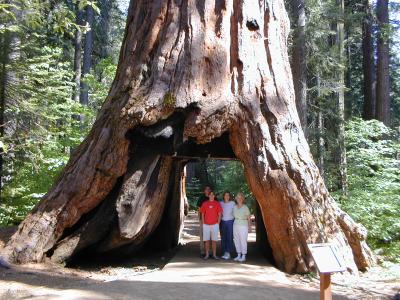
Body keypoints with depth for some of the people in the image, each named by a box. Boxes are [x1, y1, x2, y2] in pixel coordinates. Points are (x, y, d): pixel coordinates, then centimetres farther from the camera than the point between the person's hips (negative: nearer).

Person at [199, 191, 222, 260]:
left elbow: (219, 214, 2)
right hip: (206, 225, 1)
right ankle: (207, 254, 10)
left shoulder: (217, 203, 2)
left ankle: (214, 254, 10)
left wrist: (218, 223, -4)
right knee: (207, 240, 4)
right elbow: (202, 214, 5)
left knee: (214, 240, 4)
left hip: (214, 224, 0)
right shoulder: (204, 203, 4)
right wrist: (203, 223, -1)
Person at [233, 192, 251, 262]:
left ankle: (243, 256, 6)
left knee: (243, 241, -4)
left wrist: (249, 227, -9)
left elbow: (249, 218, -5)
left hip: (243, 226, -5)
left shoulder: (245, 207, -5)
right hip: (235, 225, 5)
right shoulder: (235, 207, 8)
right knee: (236, 240, 6)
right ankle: (239, 255, 18)